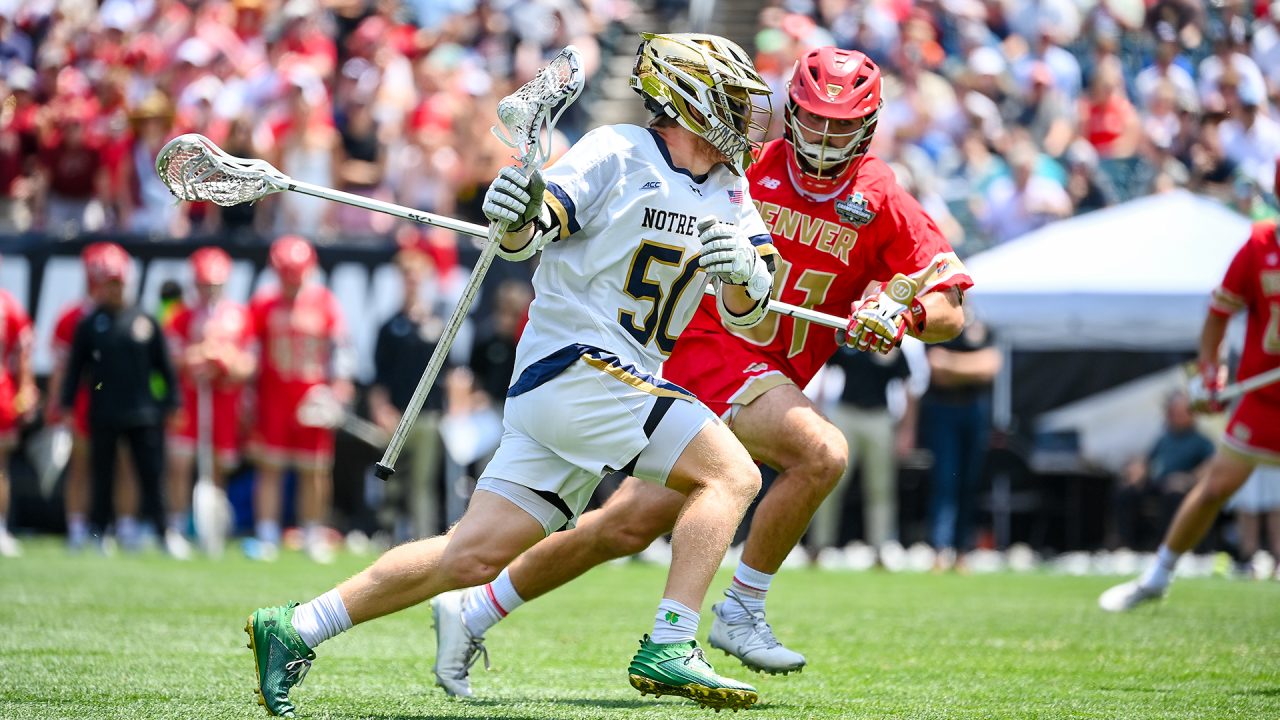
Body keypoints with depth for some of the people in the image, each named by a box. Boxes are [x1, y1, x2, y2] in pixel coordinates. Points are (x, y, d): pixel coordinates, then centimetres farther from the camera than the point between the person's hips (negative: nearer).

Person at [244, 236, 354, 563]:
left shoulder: (324, 301, 1)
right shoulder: (264, 302, 2)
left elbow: (341, 346, 3)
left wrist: (340, 382, -11)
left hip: (313, 396, 0)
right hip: (273, 395, 0)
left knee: (315, 471, 2)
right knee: (270, 467, -1)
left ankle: (313, 535, 12)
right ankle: (266, 535, 3)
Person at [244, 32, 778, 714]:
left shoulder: (728, 191, 14)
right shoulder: (617, 152, -7)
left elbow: (747, 313, 8)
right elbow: (526, 236, -11)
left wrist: (744, 274, -15)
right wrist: (519, 216, -34)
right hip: (576, 363, -7)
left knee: (474, 556, 2)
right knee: (731, 473, -18)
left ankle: (295, 630, 9)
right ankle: (668, 650, -22)